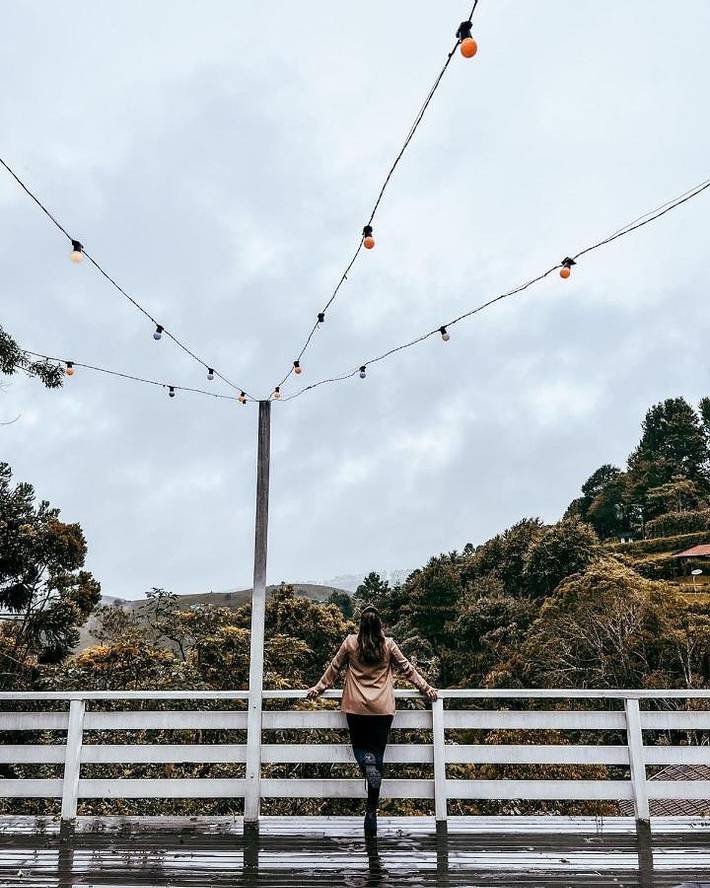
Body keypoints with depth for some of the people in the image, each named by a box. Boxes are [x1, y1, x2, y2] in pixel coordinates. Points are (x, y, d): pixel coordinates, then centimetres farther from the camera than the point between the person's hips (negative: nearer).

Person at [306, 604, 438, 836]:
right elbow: (406, 668, 5)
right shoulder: (388, 644, -2)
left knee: (360, 746, 19)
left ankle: (366, 760, -19)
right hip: (382, 709, 0)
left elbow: (334, 668, 7)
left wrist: (319, 688, 19)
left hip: (356, 707, 0)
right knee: (378, 756, 6)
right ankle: (371, 814, 5)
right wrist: (425, 688, 16)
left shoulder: (351, 642, -2)